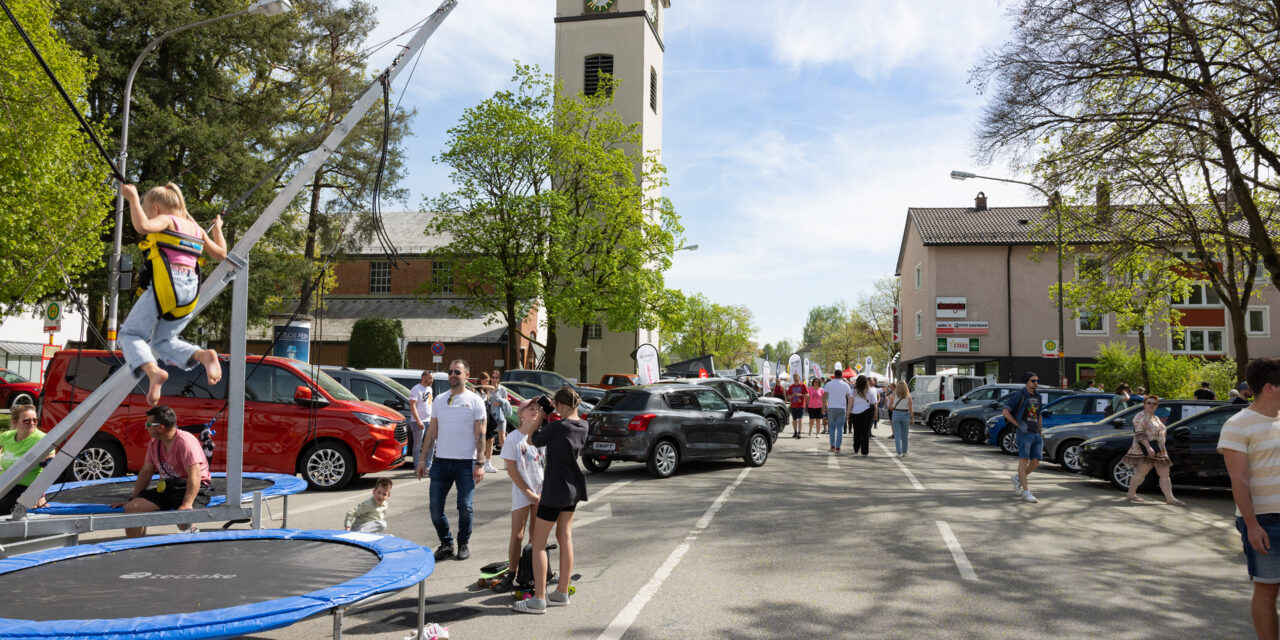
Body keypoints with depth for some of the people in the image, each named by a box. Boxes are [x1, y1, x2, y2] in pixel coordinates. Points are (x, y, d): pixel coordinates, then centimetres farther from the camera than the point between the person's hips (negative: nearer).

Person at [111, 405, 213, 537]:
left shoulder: (185, 442, -20)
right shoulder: (154, 443, 9)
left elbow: (195, 475, -28)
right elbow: (146, 472, 17)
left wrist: (187, 504, -37)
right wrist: (133, 499, 13)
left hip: (194, 489, -8)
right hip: (166, 488, 8)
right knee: (131, 508, -6)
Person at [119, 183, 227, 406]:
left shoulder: (166, 220, 2)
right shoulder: (196, 228, 21)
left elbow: (142, 226, -21)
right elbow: (221, 253, 30)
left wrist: (133, 198, -9)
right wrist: (217, 228, 45)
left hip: (167, 284, -7)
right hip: (190, 290, 7)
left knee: (130, 334, 3)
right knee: (163, 341, 18)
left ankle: (153, 371, -25)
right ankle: (204, 355, -10)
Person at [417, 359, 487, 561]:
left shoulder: (475, 401, -1)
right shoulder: (439, 400, 11)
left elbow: (480, 435, -3)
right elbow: (432, 432, 14)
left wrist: (479, 464, -10)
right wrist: (422, 459, 9)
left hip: (466, 463, -4)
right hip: (441, 461, 4)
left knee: (465, 507, 0)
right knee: (435, 507, 3)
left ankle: (463, 544, 20)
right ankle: (446, 544, 21)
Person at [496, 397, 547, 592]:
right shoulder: (513, 438, -7)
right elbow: (511, 469, -8)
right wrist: (528, 492, -10)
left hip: (541, 491, 3)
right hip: (522, 492, -3)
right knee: (517, 535, 0)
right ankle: (511, 574, 12)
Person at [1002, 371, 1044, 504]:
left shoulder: (1037, 396, 16)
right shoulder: (1019, 394, -5)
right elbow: (1005, 412, -8)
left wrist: (1040, 433, 19)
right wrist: (1019, 425, -13)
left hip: (1036, 434, 7)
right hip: (1024, 433, -6)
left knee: (1035, 462, 0)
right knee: (1024, 460, -9)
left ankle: (1018, 478, 24)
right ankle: (1026, 492, -9)